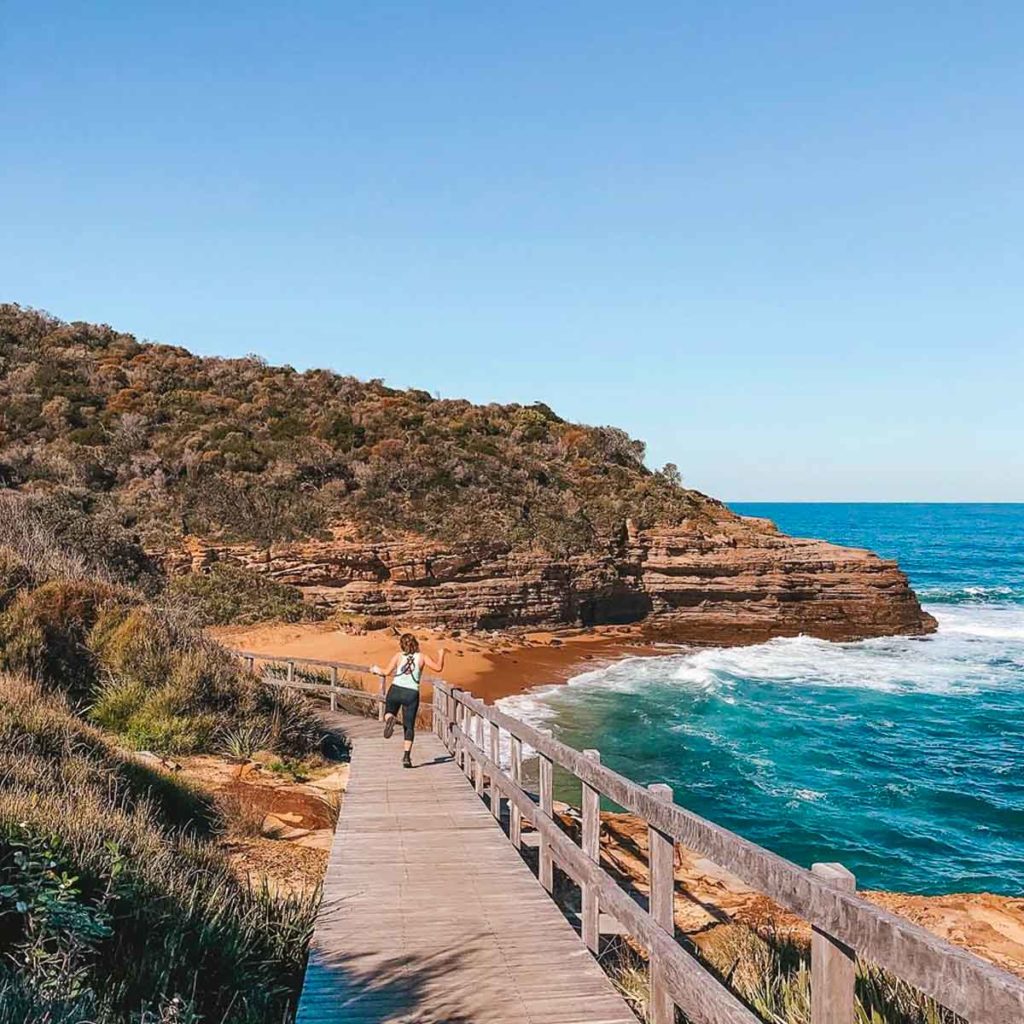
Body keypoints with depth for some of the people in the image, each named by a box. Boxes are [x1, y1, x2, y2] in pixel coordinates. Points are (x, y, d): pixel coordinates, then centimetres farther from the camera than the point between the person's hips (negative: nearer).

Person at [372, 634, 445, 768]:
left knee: (389, 711, 28)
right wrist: (441, 655, 18)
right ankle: (406, 756, -2)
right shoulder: (422, 657, 5)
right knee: (409, 726, 10)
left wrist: (377, 671, 17)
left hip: (396, 690, 0)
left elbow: (387, 672, -4)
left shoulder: (398, 656, 3)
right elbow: (438, 667, 0)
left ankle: (389, 719, -10)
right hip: (412, 693, 0)